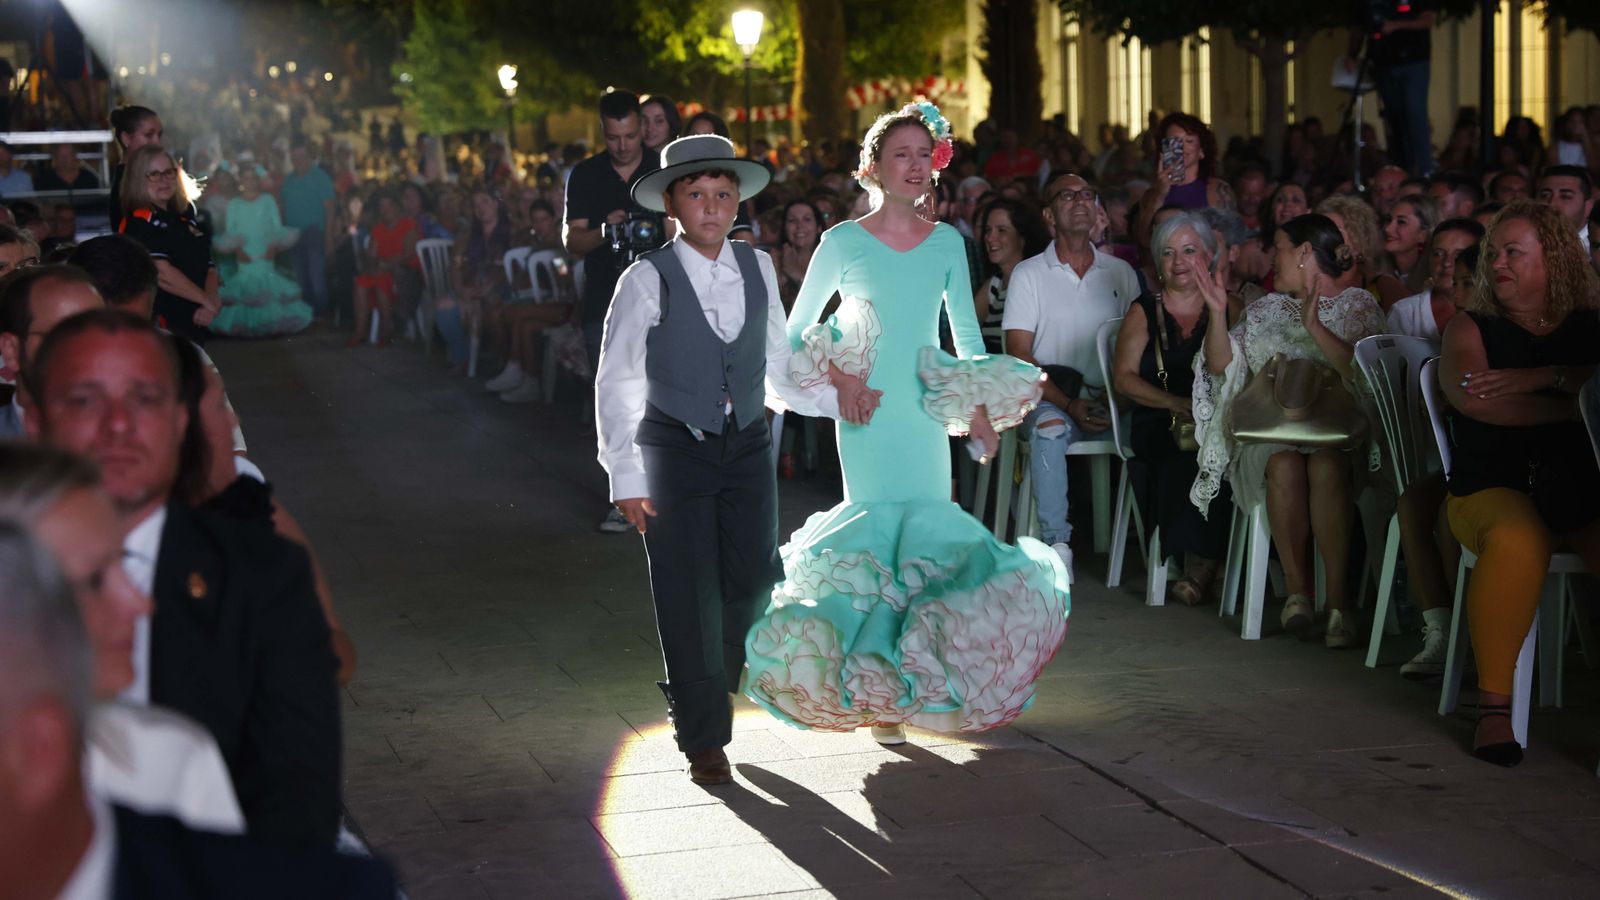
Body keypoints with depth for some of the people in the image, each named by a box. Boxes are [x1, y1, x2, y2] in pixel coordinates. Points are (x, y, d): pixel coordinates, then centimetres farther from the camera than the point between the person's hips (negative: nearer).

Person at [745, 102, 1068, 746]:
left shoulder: (947, 243, 6)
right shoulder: (844, 242, -3)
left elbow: (968, 336, 12)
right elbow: (796, 330, 3)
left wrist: (980, 411, 5)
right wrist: (839, 377, -10)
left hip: (928, 415, 3)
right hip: (870, 419, -3)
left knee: (930, 541, 2)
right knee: (875, 537, -4)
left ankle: (919, 685, 16)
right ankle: (877, 693, 5)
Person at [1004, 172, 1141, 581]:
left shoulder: (1120, 273, 14)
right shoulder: (1029, 274, 6)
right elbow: (1019, 355, -2)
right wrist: (1069, 404, -15)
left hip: (1109, 402, 2)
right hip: (1048, 398, -2)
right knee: (1050, 426, -36)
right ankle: (1057, 544, -33)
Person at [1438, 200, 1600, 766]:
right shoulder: (1471, 329, 12)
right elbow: (1472, 399, -8)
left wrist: (1543, 377, -10)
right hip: (1496, 489, -2)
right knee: (1516, 542, -37)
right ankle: (1494, 704, -26)